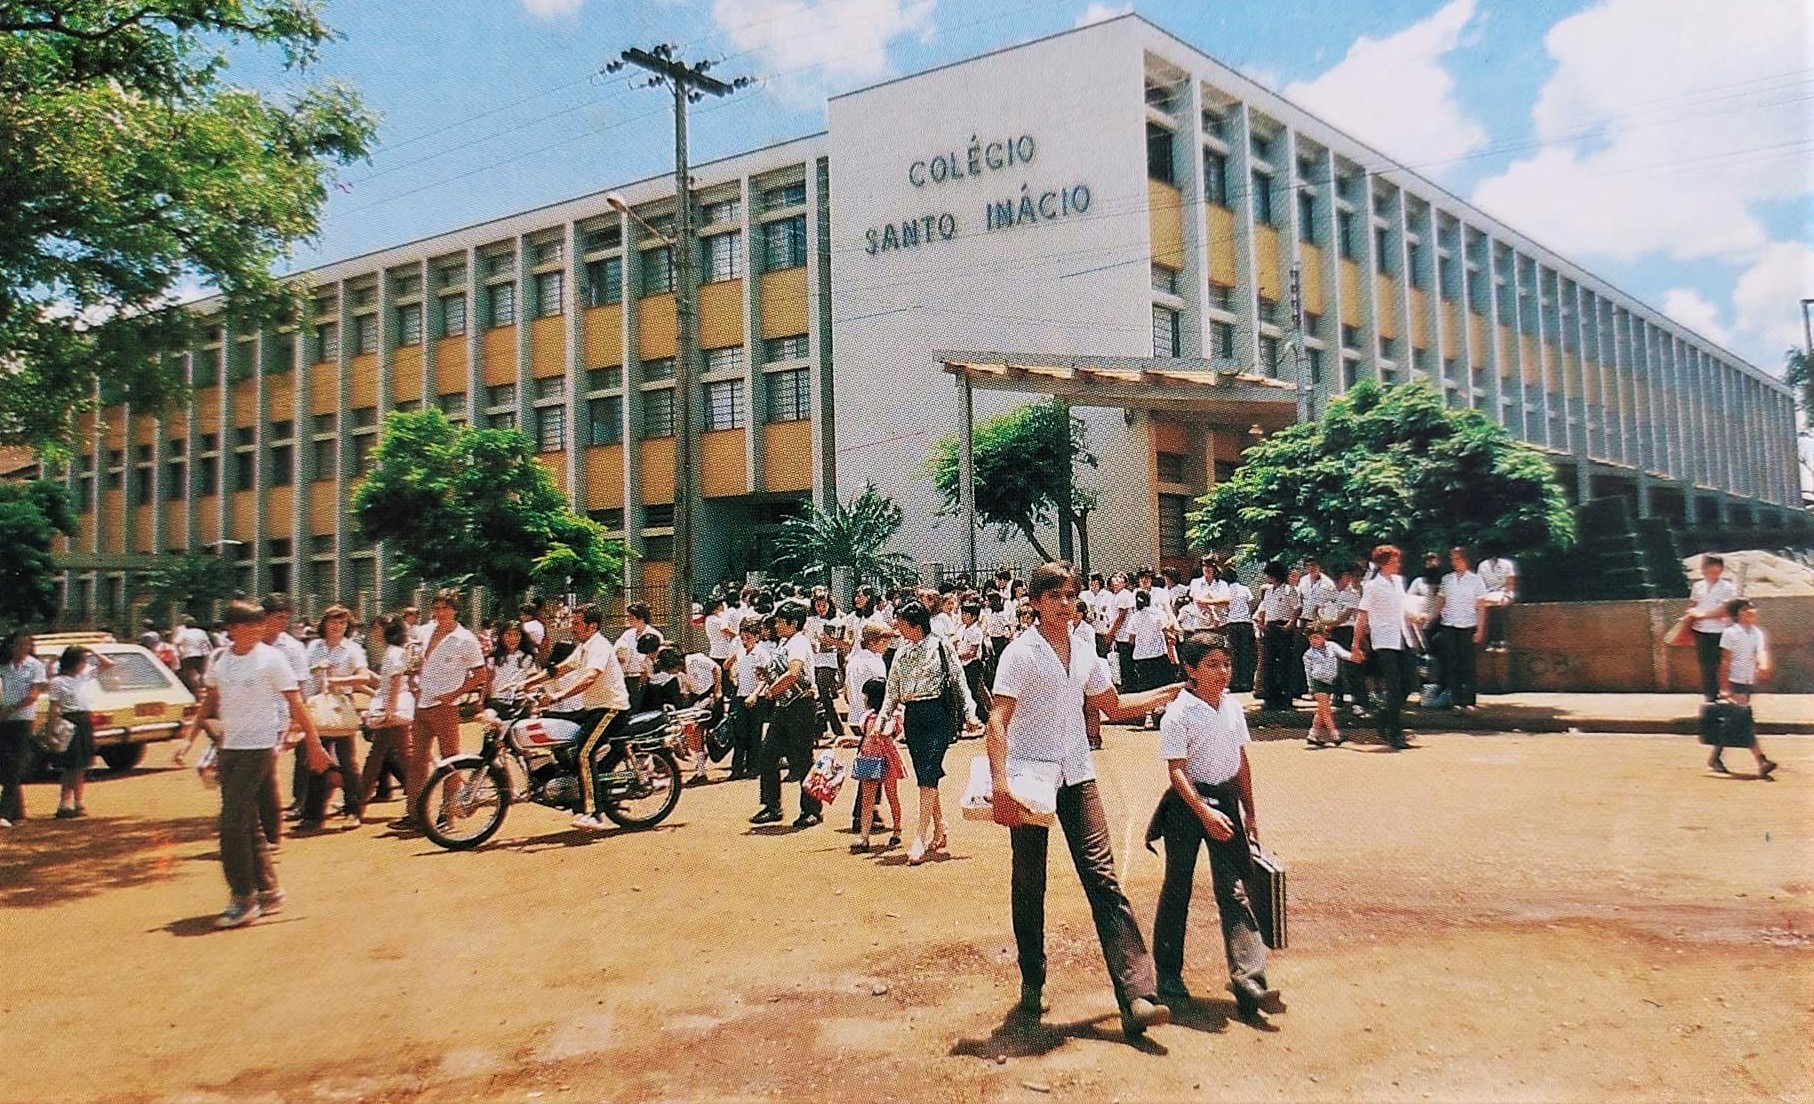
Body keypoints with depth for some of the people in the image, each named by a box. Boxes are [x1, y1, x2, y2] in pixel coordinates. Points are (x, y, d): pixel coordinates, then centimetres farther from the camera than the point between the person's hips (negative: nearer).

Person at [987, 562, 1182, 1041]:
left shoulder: (1083, 651, 11)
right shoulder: (1020, 653, -7)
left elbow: (1114, 705, 26)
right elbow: (998, 721, -15)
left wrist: (1170, 693, 21)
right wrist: (1000, 784, -27)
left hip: (1076, 776, 4)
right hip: (1030, 776, -4)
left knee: (1103, 879, -5)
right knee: (1029, 886, 7)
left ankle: (1137, 996, -10)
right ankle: (1032, 985, 25)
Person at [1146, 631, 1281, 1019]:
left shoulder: (1233, 706, 5)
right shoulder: (1178, 714, -14)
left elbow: (1241, 760, 14)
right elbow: (1177, 770, -17)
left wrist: (1249, 811, 15)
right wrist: (1205, 813, -25)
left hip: (1225, 799, 5)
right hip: (1187, 803, -5)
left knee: (1235, 889, -2)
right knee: (1177, 888, 7)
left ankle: (1249, 981, -5)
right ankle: (1168, 973, 22)